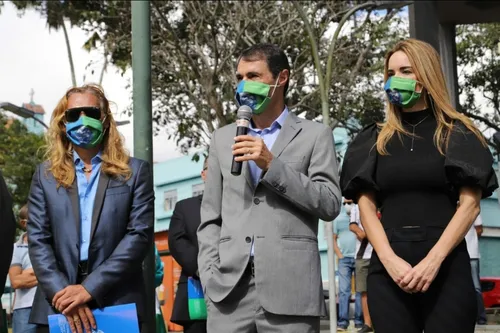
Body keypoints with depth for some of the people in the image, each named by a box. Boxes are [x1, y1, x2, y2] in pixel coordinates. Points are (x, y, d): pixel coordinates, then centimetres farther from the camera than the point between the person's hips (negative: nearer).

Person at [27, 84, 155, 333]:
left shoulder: (135, 171, 5)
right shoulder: (46, 175, 12)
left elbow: (140, 234, -4)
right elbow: (37, 239, 4)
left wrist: (90, 289, -12)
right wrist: (62, 292, -12)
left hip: (118, 306, -1)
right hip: (56, 307, 2)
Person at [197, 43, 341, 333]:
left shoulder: (315, 135, 8)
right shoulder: (223, 138, 17)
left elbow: (330, 205, -2)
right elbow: (210, 218, 16)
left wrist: (272, 165, -9)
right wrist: (210, 277, 3)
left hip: (289, 288, -3)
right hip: (229, 288, 3)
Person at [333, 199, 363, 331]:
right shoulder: (338, 219, 11)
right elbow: (333, 239, 12)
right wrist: (339, 255, 0)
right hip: (344, 259, 1)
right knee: (343, 290, -5)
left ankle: (359, 321, 6)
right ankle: (342, 321, -6)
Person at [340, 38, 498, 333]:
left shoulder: (458, 135, 6)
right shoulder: (373, 141, 13)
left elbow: (470, 204, -2)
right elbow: (366, 204, 6)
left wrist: (434, 260, -15)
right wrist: (389, 259, -11)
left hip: (447, 267, -2)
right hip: (389, 268, 2)